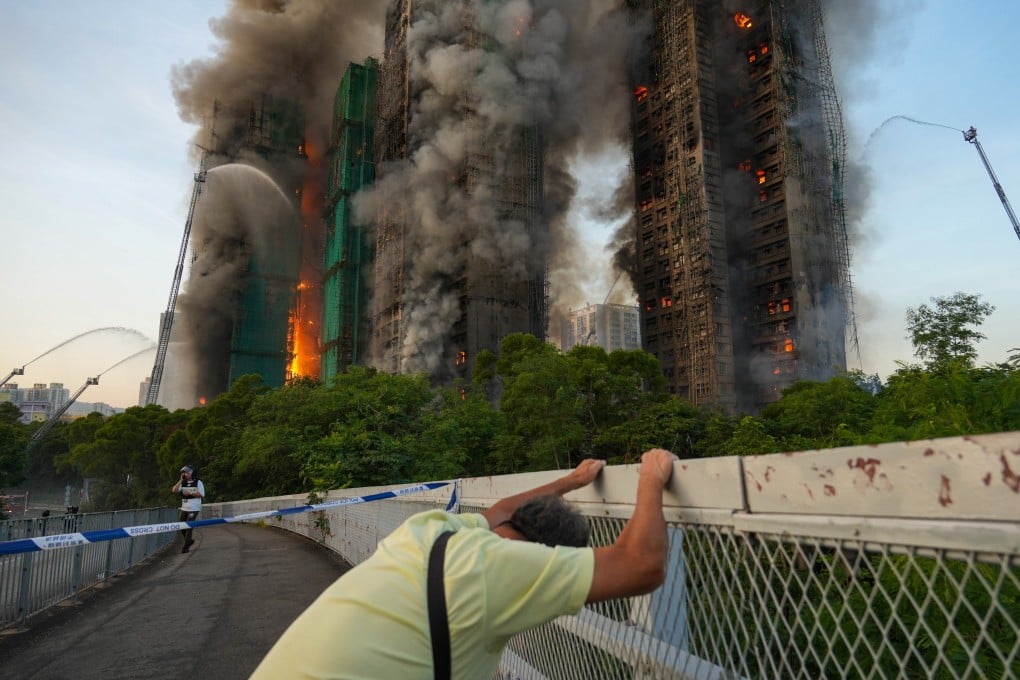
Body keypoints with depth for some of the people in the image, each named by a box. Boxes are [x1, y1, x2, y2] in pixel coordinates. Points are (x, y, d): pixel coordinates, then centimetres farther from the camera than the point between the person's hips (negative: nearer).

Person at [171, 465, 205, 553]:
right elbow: (174, 490, -3)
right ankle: (189, 540, 31)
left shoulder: (198, 482, -2)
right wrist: (181, 480, -7)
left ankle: (186, 547, 1)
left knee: (188, 527, -7)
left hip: (194, 509, -6)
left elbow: (202, 495, -7)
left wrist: (190, 493, -13)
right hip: (184, 508, 6)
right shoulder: (183, 483, 11)